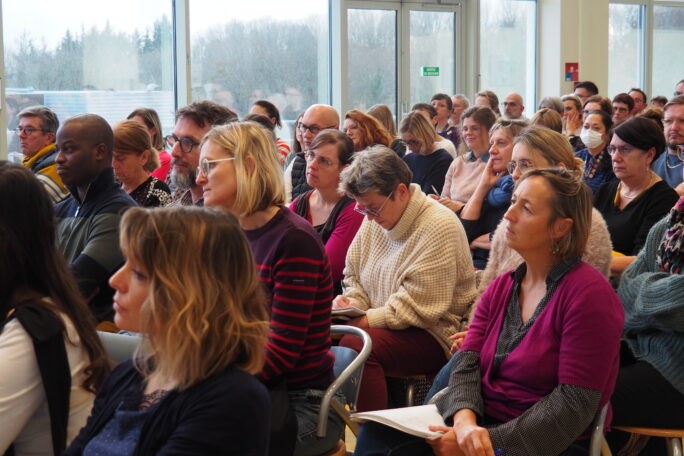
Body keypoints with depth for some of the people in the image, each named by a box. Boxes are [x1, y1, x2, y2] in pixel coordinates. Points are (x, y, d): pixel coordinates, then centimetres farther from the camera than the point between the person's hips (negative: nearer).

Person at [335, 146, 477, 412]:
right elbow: (354, 278, 19)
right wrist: (349, 306, -2)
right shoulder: (374, 220, 10)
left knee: (356, 344, -33)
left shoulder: (439, 227, -17)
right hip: (380, 326, 8)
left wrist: (365, 320, -21)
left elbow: (417, 308, -21)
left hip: (433, 337, -8)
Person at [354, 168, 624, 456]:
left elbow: (574, 404, -17)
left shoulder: (589, 293, -12)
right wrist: (464, 419, -21)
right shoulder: (500, 287, 12)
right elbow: (467, 361, 1)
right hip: (483, 421, 7)